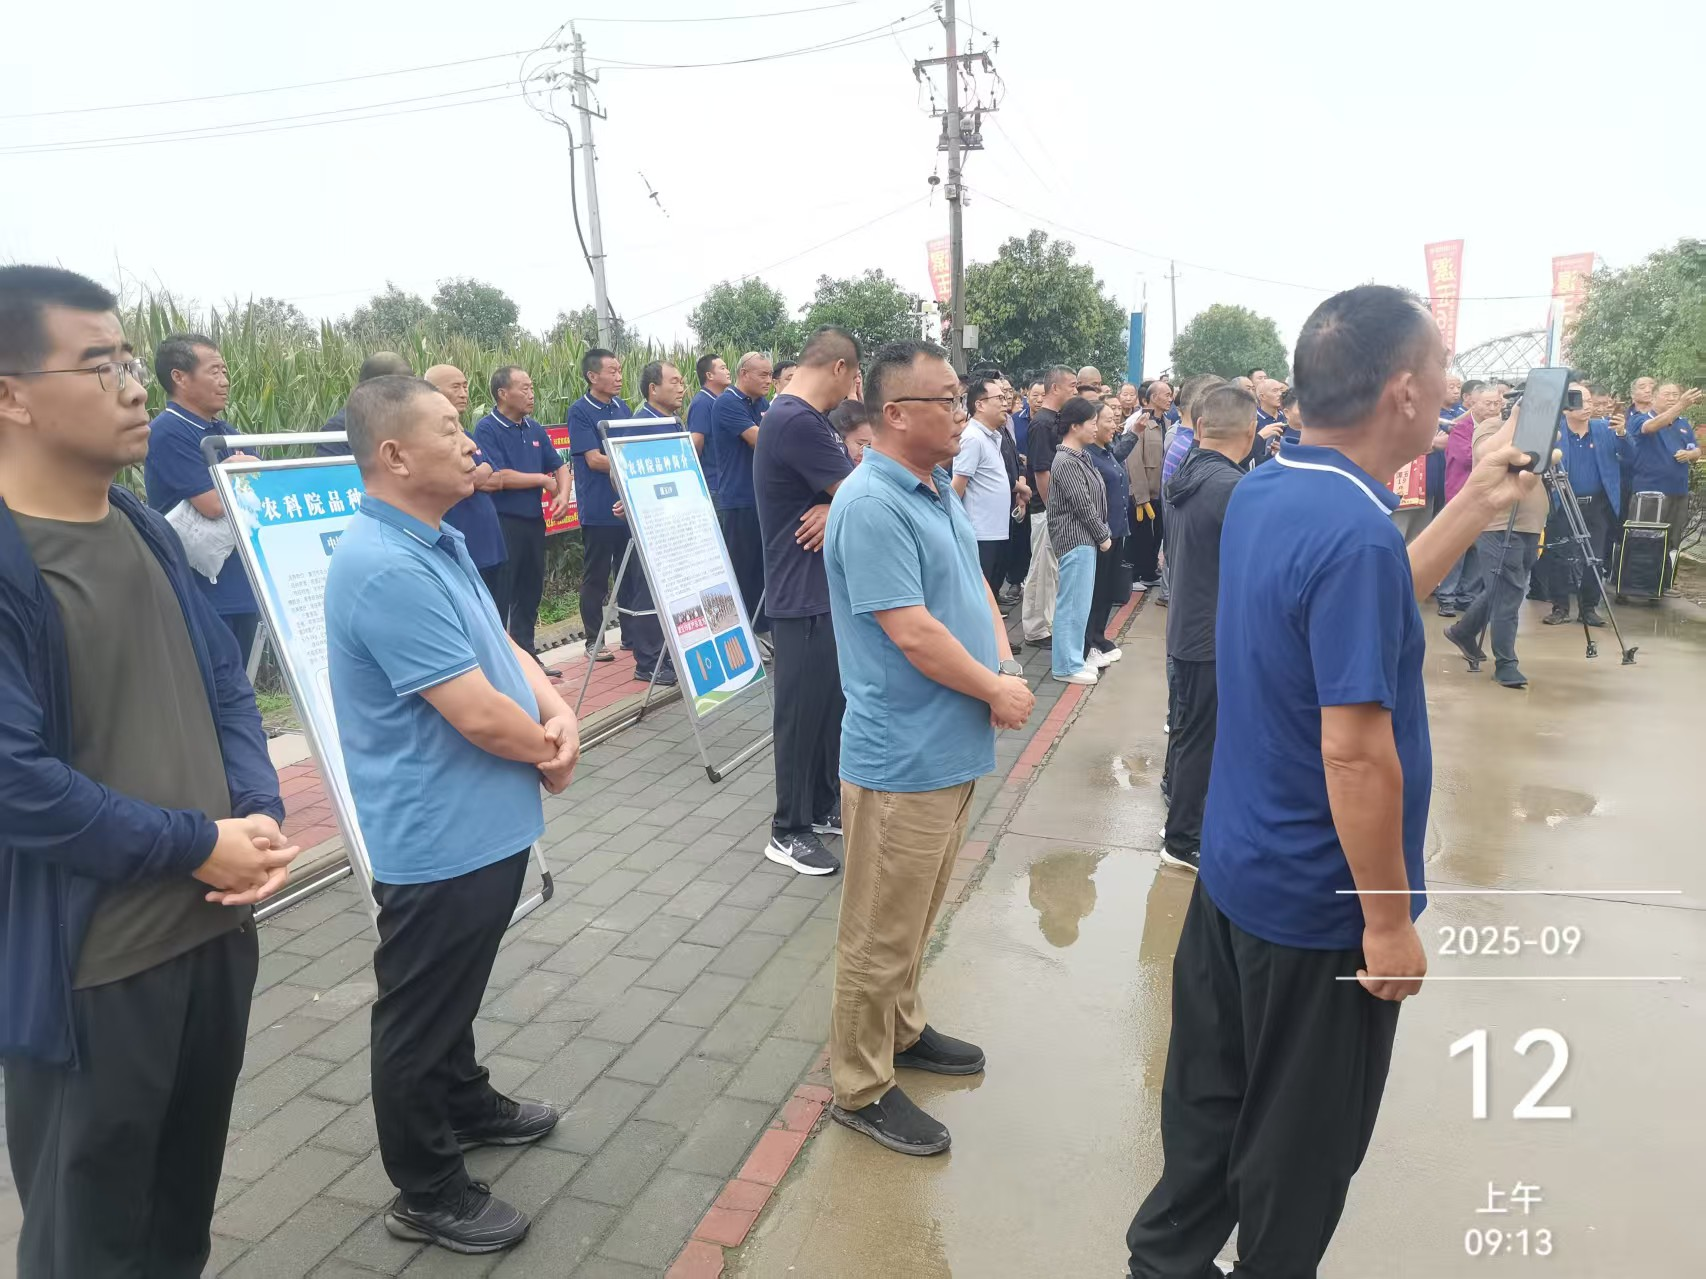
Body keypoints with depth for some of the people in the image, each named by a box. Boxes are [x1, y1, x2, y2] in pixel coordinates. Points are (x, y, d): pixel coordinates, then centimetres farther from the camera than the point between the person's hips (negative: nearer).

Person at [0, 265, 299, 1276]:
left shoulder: (145, 529, 7)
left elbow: (225, 684, 9)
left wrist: (259, 815, -7)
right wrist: (197, 847, -17)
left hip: (216, 928, 7)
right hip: (87, 971, -7)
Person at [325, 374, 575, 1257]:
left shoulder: (438, 541, 6)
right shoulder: (387, 569, -27)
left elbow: (500, 644, 11)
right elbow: (480, 717, -29)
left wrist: (558, 714, -8)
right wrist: (549, 751, -9)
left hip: (479, 824, 10)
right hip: (438, 837, -10)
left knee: (454, 992, 28)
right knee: (419, 1013, 10)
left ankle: (466, 1105, 50)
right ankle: (427, 1193, 29)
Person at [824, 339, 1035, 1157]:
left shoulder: (938, 490, 10)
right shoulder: (871, 506, -20)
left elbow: (975, 585, 15)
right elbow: (912, 633, -24)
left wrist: (1005, 665, -2)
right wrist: (996, 692, -12)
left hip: (952, 746, 9)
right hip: (903, 757, -9)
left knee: (916, 915, 24)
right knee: (880, 932, 6)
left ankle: (900, 1030, 43)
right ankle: (861, 1088, 22)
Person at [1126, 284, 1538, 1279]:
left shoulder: (1262, 494, 1)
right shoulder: (1356, 531, -27)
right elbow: (1354, 752, -27)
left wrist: (1476, 507, 13)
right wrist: (1389, 921, -17)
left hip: (1235, 870, 8)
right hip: (1320, 903, -8)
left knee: (1213, 1093, 23)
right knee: (1303, 1133, 15)